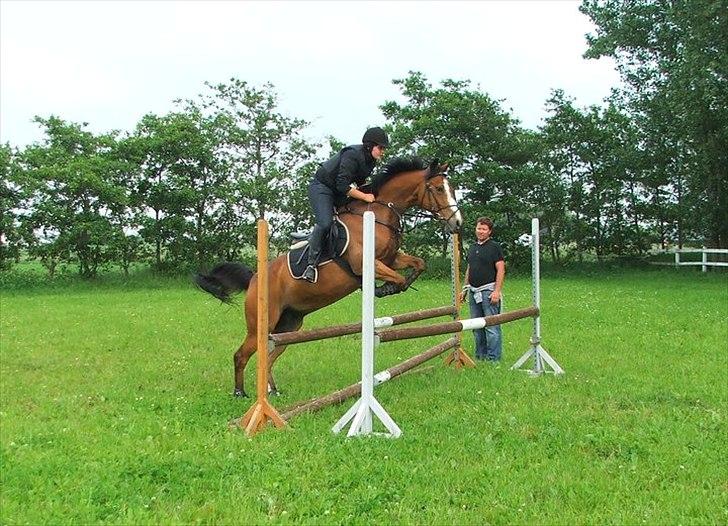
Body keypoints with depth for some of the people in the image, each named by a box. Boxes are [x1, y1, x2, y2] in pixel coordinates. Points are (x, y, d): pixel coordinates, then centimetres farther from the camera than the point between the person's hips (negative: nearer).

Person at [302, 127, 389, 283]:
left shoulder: (370, 160, 1)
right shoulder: (352, 155, -27)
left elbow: (360, 182, 15)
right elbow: (342, 186, -32)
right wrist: (365, 196, -27)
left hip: (338, 193, 10)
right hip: (321, 188, -10)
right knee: (325, 223, -26)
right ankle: (311, 264, -17)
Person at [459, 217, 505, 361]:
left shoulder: (494, 247, -5)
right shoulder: (472, 248, 16)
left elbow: (501, 270, -10)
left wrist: (497, 291, -18)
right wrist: (464, 289, 17)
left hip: (488, 291, -7)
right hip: (474, 291, 7)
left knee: (491, 326, -6)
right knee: (477, 326, 11)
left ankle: (493, 358, -2)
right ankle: (480, 356, 19)